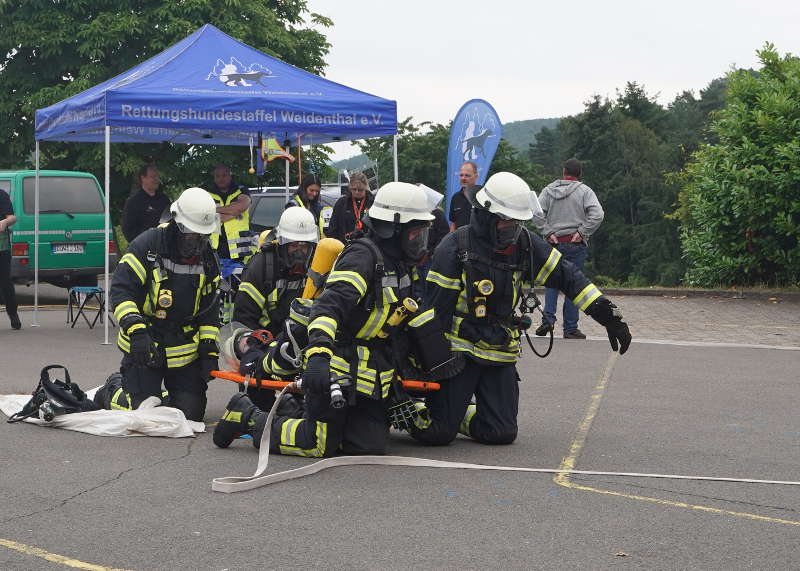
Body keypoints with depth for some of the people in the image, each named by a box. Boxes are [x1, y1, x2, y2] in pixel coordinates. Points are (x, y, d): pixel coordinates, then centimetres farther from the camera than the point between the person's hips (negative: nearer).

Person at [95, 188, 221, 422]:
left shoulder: (207, 257, 5)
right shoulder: (146, 246, -13)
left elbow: (210, 310, 12)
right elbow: (121, 290, -16)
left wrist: (209, 350, 3)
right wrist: (136, 331, -28)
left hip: (185, 349, 5)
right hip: (143, 346, -5)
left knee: (191, 412, 2)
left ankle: (160, 398, 34)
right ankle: (113, 390, 25)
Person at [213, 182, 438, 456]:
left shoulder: (401, 265, 14)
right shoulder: (363, 255, -16)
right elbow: (330, 305, -30)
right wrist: (318, 353, -44)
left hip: (370, 377, 9)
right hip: (336, 369, -9)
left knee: (370, 445, -3)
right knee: (318, 446, -9)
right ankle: (247, 416, 11)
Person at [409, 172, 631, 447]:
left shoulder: (526, 245, 3)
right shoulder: (456, 247, -11)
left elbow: (568, 277, 8)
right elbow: (436, 309, -10)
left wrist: (609, 316, 1)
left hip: (501, 357, 5)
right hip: (458, 353, -5)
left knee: (501, 433, -4)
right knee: (439, 433, -11)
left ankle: (457, 414, 24)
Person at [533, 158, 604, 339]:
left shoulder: (549, 190, 4)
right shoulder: (584, 191, -2)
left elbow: (537, 213, -5)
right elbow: (597, 214, -15)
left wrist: (548, 233, -3)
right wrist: (581, 232, -9)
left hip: (555, 242, 2)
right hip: (576, 244, -2)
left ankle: (548, 318, -4)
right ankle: (570, 328, 3)